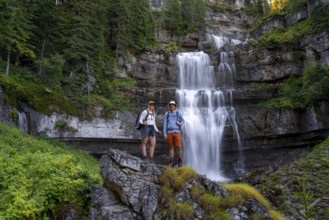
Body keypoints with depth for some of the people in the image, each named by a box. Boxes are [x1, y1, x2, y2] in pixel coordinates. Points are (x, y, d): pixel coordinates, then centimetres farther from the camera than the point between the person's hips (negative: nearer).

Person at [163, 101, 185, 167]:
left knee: (179, 147, -7)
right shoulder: (166, 114, 7)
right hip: (169, 132, 1)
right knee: (171, 147, 6)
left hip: (176, 132, -1)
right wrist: (164, 133, -3)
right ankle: (171, 161, 14)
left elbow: (183, 121, 13)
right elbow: (165, 124, 4)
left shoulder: (178, 113, 5)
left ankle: (180, 160, 9)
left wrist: (180, 123, -10)